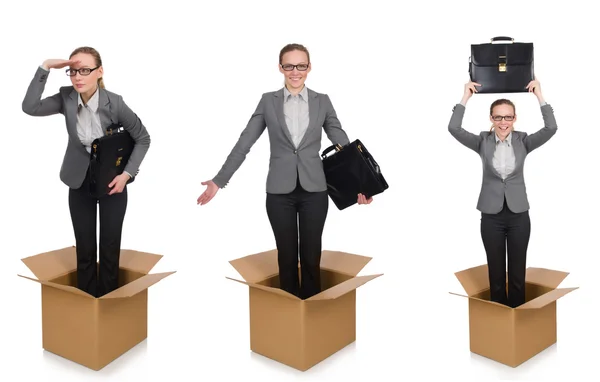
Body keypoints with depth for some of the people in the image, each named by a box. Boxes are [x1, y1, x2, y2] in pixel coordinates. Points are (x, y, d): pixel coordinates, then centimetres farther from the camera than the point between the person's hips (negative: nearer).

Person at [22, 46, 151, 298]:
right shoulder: (66, 97, -9)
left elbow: (143, 138, -8)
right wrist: (45, 68, -27)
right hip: (80, 182, 2)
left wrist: (127, 174, -16)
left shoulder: (113, 103, -18)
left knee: (110, 248, 5)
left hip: (112, 180, -2)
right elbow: (30, 107, -23)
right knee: (84, 250, 7)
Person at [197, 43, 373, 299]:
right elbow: (244, 144, 2)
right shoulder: (268, 101, 3)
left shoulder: (322, 101, 4)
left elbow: (343, 143, 6)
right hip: (279, 191, 0)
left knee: (311, 256, 7)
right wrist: (219, 181, -3)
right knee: (286, 256, 8)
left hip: (314, 190, 0)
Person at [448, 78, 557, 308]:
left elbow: (551, 128, -16)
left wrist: (539, 96, -18)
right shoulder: (482, 141, -2)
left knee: (517, 271, 7)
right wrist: (466, 97, -16)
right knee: (495, 271, 8)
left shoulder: (523, 141, -1)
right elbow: (454, 128, -15)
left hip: (518, 214, 0)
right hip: (491, 215, 0)